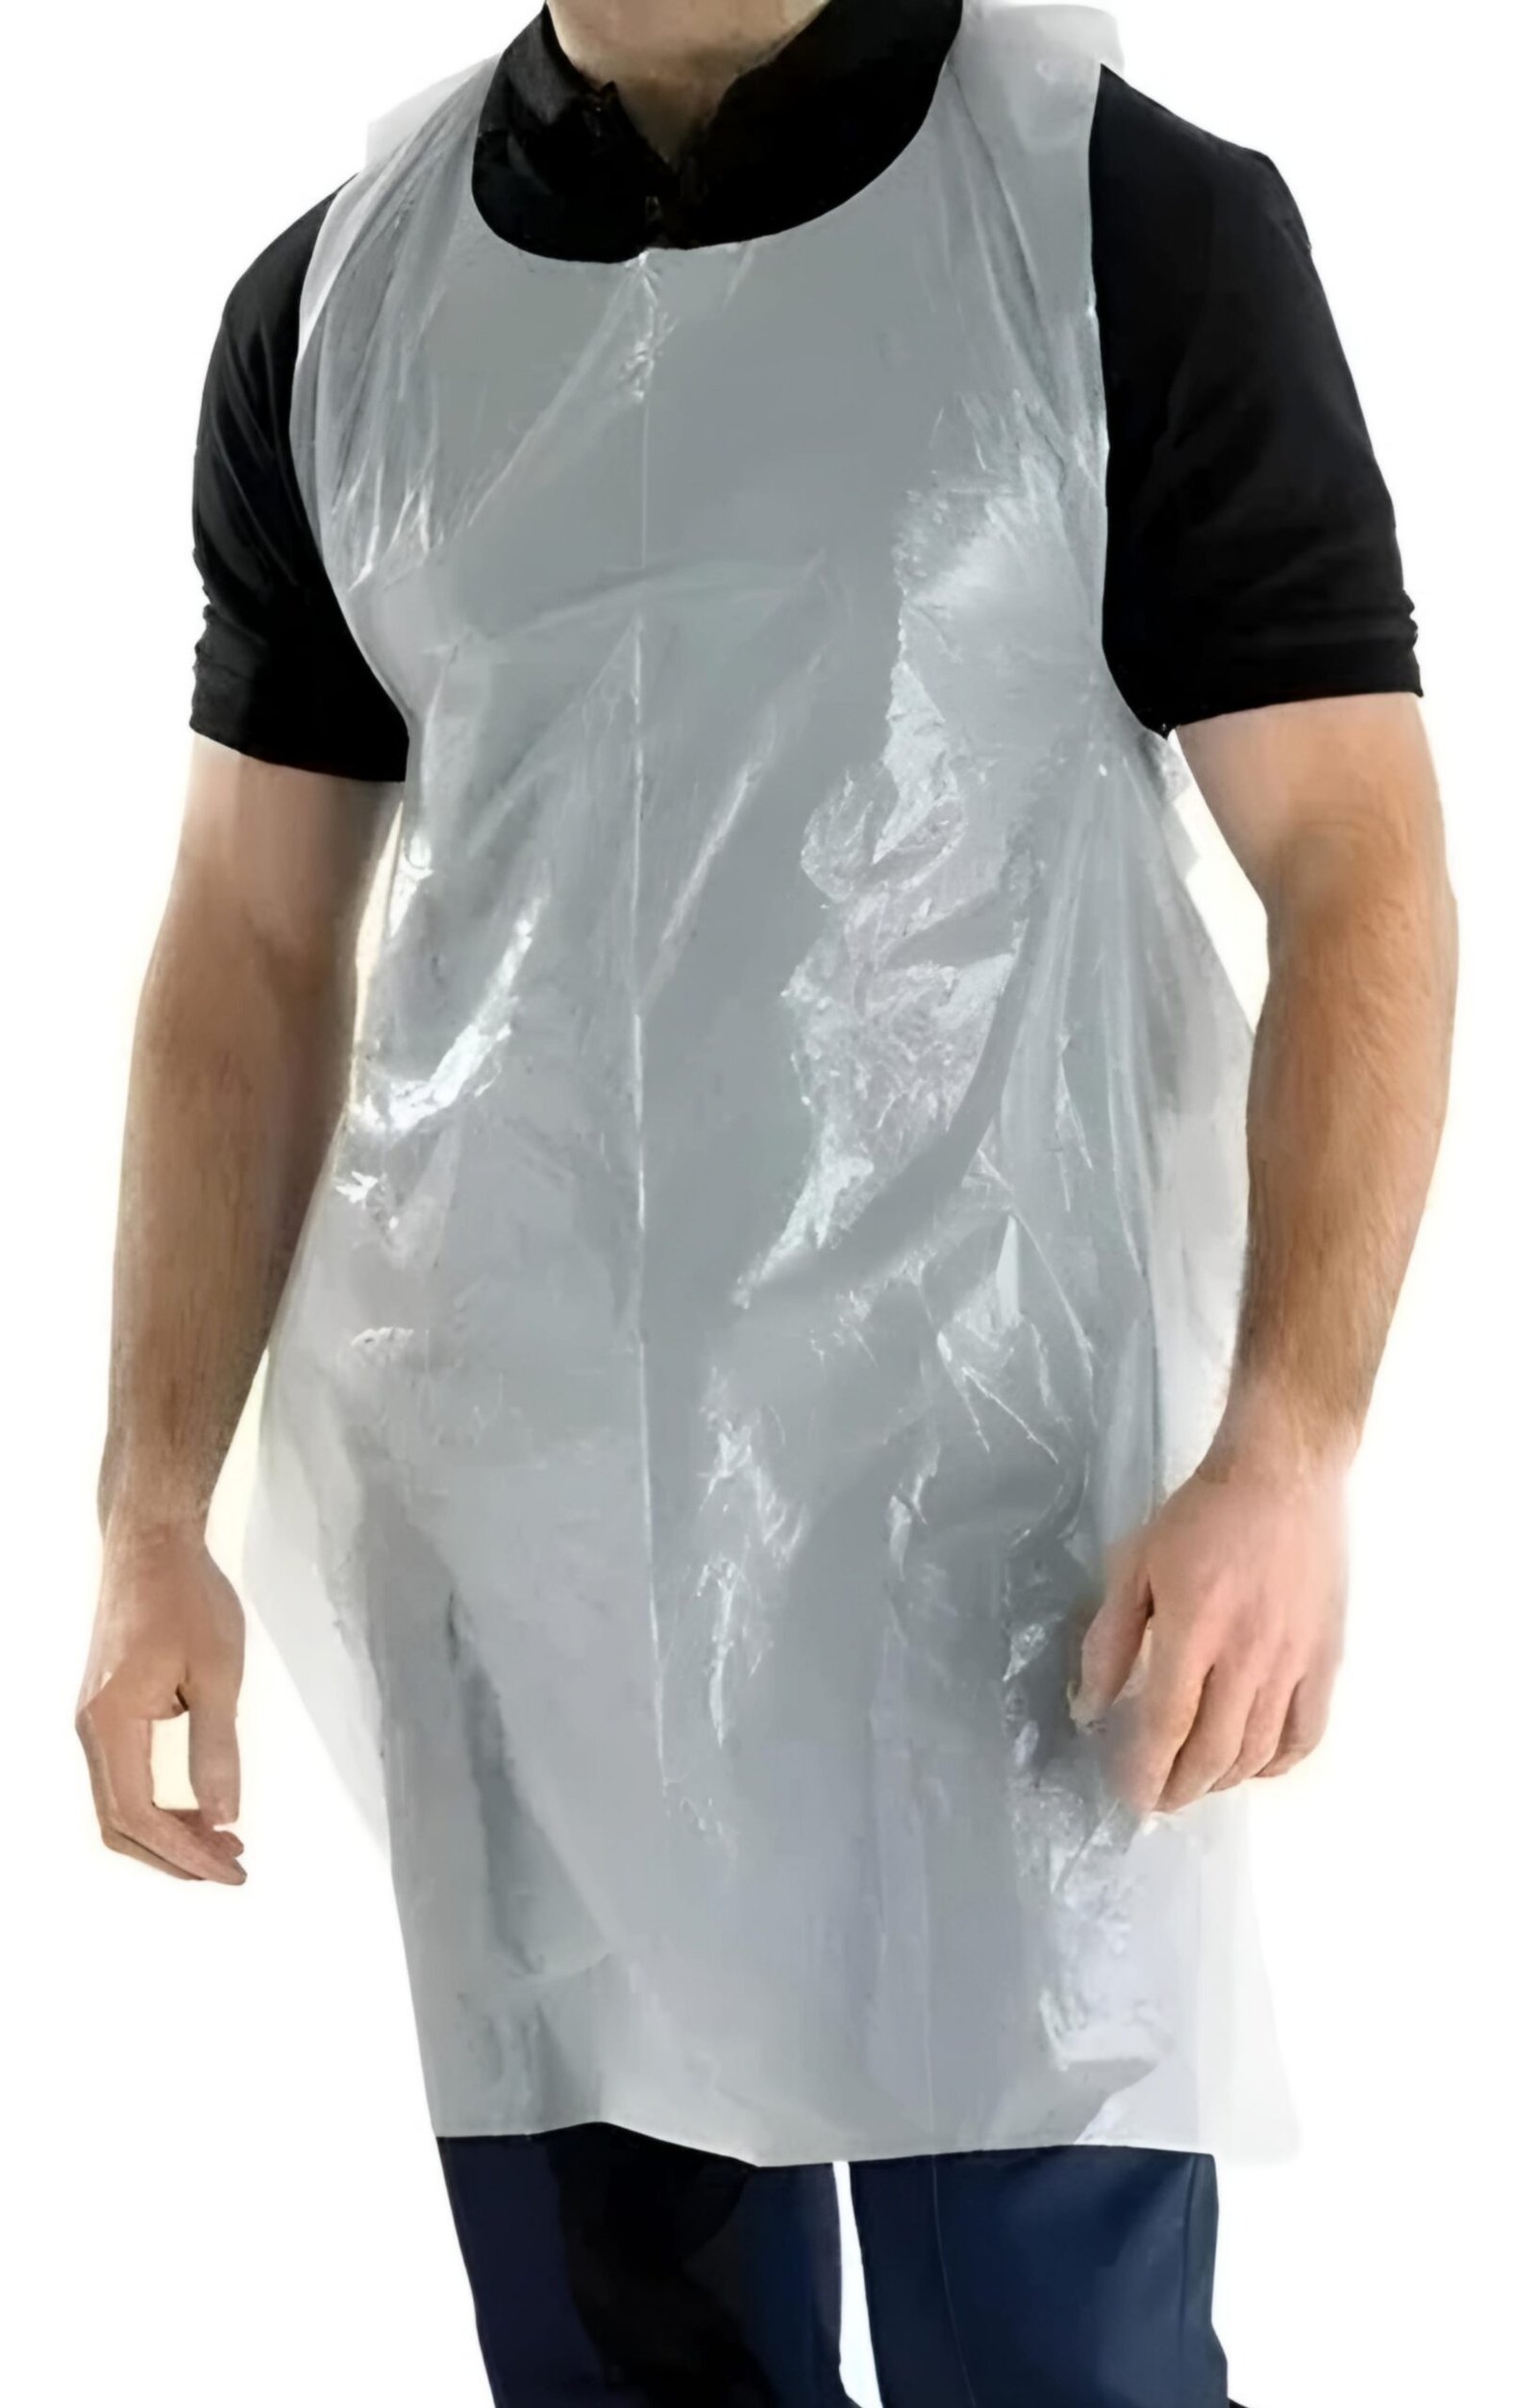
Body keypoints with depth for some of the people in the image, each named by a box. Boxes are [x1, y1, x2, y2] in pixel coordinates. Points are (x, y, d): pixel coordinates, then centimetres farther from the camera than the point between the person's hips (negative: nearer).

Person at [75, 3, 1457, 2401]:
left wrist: (1286, 1450, -18)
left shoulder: (1141, 223, -5)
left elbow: (1358, 869, -7)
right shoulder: (330, 302, 6)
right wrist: (155, 1505, 4)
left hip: (995, 1514, -3)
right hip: (498, 1529, 4)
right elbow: (252, 944, 10)